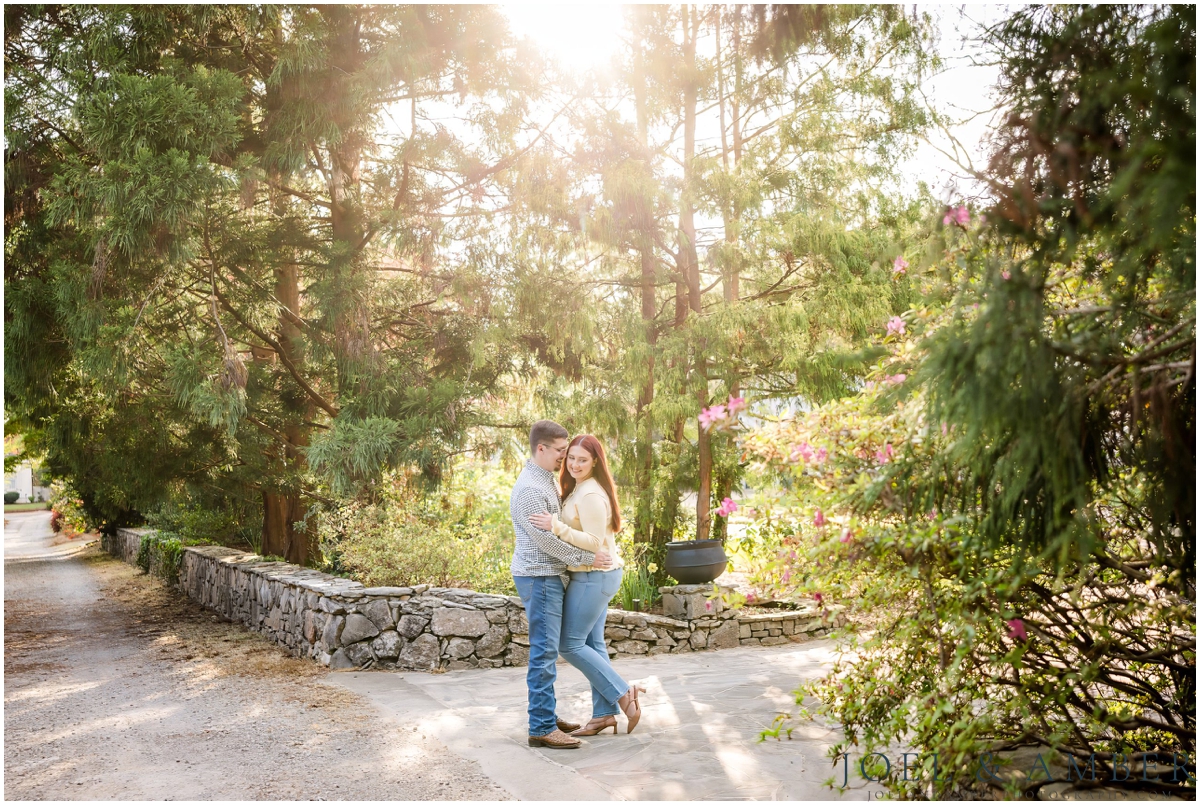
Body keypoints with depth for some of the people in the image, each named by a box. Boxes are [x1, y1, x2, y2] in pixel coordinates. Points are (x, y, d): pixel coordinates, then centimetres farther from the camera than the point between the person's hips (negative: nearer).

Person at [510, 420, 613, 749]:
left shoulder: (549, 481, 14)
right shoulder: (528, 489, -18)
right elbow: (545, 538, -21)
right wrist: (587, 558, -15)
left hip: (549, 576, 10)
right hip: (538, 577, -10)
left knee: (547, 649, 14)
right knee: (544, 651, -8)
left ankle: (545, 715, 23)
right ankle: (542, 728, -5)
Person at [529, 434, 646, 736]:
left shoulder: (590, 495, -19)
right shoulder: (578, 489, 13)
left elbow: (594, 542, -23)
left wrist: (557, 527, -29)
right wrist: (556, 526, 3)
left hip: (594, 576, -10)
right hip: (597, 575, 10)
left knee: (571, 644, -4)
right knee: (592, 643, 11)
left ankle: (623, 693, 2)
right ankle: (603, 714, 16)